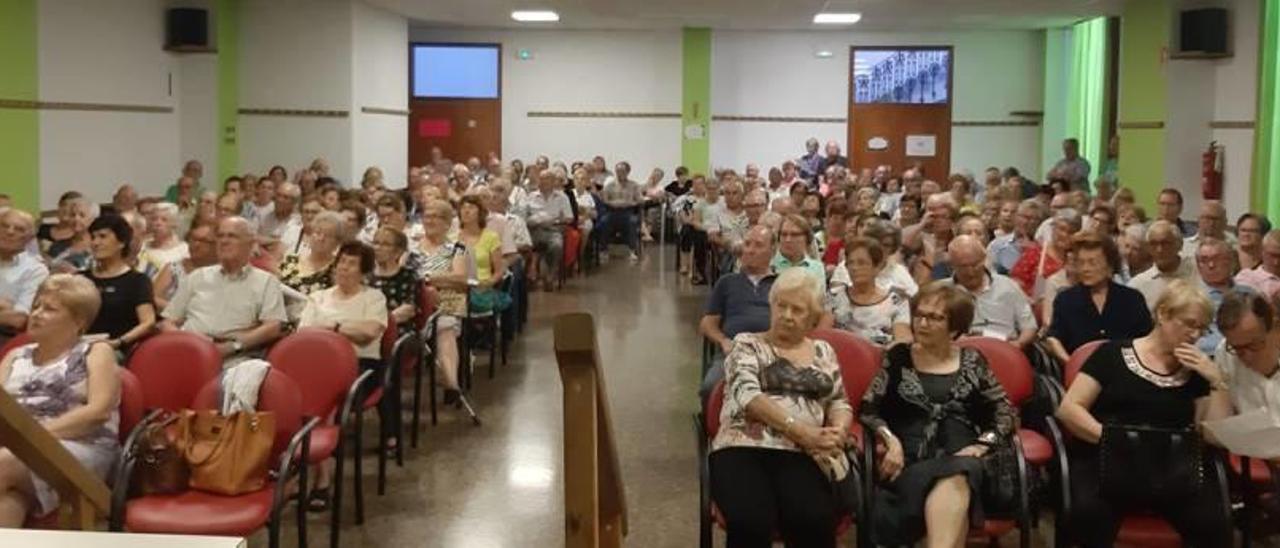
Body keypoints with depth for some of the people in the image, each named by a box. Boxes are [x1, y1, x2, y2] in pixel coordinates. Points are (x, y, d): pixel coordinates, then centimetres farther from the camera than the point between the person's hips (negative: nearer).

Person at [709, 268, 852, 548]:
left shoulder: (823, 352, 24)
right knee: (751, 523, -35)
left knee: (815, 521, -33)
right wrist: (800, 430, -15)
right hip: (743, 449, -2)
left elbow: (840, 403, 21)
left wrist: (838, 431, -4)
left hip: (800, 454, 2)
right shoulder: (747, 344, 12)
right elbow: (747, 395, -4)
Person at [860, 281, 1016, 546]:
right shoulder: (898, 357, 13)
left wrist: (981, 445, -2)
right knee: (953, 484, -37)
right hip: (910, 459, -1)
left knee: (955, 478, -38)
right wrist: (890, 439, -8)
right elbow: (868, 408, 9)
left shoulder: (972, 361, 15)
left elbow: (1006, 413, 14)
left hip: (959, 457, 1)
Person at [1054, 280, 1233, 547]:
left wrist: (1217, 380, 1)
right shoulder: (1114, 353, 7)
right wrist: (1110, 436, -14)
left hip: (1168, 467, 3)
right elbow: (1068, 409, 0)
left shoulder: (1194, 372, 17)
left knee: (1213, 524, -29)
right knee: (1089, 512, -36)